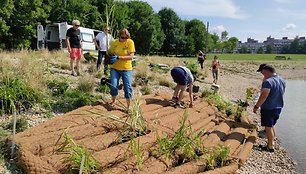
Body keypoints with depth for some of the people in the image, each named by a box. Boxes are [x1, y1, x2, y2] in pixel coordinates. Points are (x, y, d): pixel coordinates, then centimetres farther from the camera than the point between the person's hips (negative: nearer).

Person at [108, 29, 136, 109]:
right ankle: (113, 102, 24)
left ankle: (128, 106, 14)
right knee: (113, 86, -2)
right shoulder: (114, 42, -2)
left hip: (127, 69, -2)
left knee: (128, 88, -2)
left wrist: (118, 57, -22)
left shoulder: (130, 42, -10)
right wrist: (110, 59, -10)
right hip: (115, 68, 2)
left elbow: (131, 56, -15)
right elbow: (111, 53, 12)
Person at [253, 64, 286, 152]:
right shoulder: (282, 81, 5)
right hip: (278, 107, 8)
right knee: (272, 126, 20)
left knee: (268, 127, 4)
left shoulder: (268, 82, -23)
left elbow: (263, 96, -25)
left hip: (268, 108, -8)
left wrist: (256, 106, -16)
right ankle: (270, 144, 30)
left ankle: (270, 147, 13)